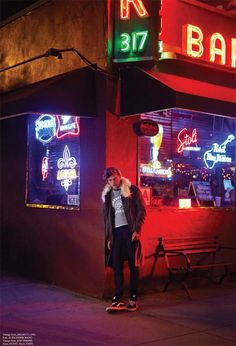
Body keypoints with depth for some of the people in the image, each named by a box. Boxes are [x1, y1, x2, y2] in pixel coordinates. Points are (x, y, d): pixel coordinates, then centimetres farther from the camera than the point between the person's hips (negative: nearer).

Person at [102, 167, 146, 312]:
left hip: (130, 231, -4)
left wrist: (137, 230, -13)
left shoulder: (132, 190, 1)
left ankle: (133, 299, 7)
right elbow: (106, 217, 17)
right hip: (116, 232, 4)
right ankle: (118, 299, 2)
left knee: (133, 265, 1)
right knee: (117, 265, -1)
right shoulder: (107, 195, 14)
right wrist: (108, 237, 10)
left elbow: (142, 211, -3)